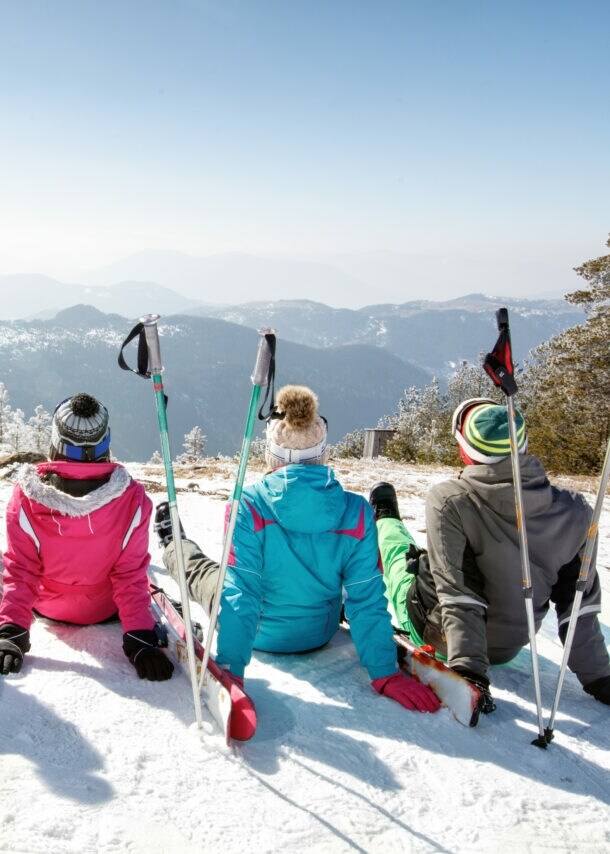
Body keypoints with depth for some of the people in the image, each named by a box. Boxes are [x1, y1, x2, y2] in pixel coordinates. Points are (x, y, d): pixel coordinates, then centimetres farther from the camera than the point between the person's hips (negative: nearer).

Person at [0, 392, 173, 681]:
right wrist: (140, 639, -18)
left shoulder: (27, 495, -30)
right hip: (103, 611, -1)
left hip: (46, 606, 2)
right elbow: (130, 576, -24)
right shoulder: (131, 499, -30)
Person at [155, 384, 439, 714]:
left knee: (200, 568, 30)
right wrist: (386, 674, -13)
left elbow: (239, 593, -29)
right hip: (319, 634, 1)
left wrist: (230, 669, -23)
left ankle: (173, 546, 60)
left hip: (258, 631, -1)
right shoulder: (357, 513, -22)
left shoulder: (248, 506, -29)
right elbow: (367, 600, -20)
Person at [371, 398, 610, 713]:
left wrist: (467, 670, -26)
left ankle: (383, 521, 57)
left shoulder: (448, 500, -30)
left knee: (397, 546, 25)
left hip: (435, 637, -2)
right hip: (507, 648, 3)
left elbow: (457, 594, -30)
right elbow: (581, 603, -12)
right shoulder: (573, 512, -19)